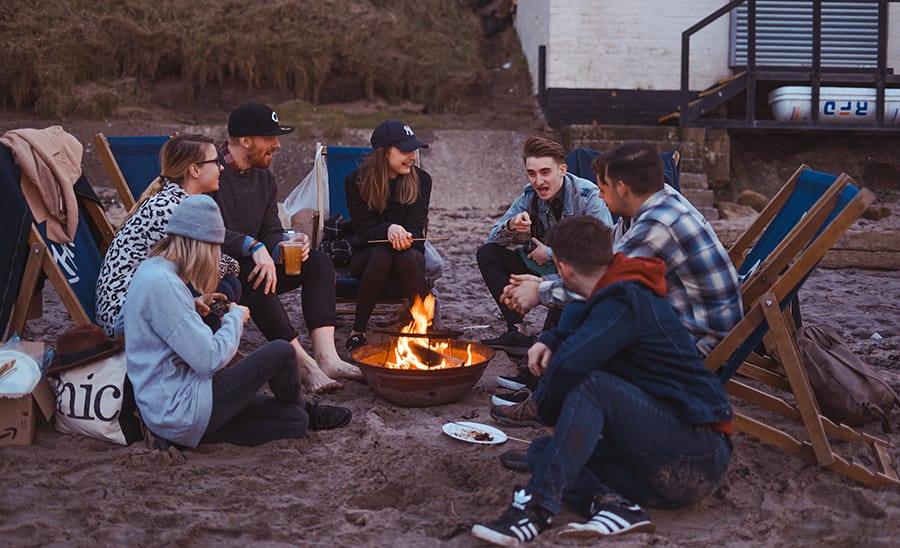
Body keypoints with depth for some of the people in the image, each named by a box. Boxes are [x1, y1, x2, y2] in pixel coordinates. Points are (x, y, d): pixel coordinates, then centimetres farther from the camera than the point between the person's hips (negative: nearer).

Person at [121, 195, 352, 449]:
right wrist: (235, 318, -6)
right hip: (180, 410, -10)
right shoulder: (162, 284, -22)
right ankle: (306, 412, 20)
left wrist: (194, 307, 11)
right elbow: (209, 359, -22)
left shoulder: (150, 269, 10)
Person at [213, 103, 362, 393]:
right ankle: (302, 362, -32)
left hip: (250, 264, 8)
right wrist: (253, 247, -37)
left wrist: (282, 247, -15)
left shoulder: (264, 178, 11)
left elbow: (271, 232, 9)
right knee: (253, 273, -38)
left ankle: (326, 357, -24)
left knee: (319, 262, -8)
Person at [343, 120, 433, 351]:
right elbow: (363, 228, -11)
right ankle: (357, 332, -25)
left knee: (408, 257, -36)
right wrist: (389, 230, -34)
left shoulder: (421, 180, -3)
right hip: (366, 255, -1)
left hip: (409, 252, 1)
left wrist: (401, 235, -32)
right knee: (382, 254, -36)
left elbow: (415, 228, -7)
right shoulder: (356, 181, -6)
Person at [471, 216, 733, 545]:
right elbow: (575, 319, 33)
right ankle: (613, 505, -23)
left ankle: (537, 508, -35)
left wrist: (548, 409, -9)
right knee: (542, 451, 3)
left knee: (593, 386, -28)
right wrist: (549, 342, 9)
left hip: (700, 453, -10)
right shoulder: (616, 296, 13)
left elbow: (571, 363, -30)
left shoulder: (627, 302, -16)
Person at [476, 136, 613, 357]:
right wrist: (511, 226, -25)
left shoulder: (588, 196, -18)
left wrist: (551, 254, -21)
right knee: (487, 254, -7)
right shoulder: (530, 196, -1)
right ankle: (518, 331, -17)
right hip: (544, 269, 6)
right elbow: (493, 237, 1)